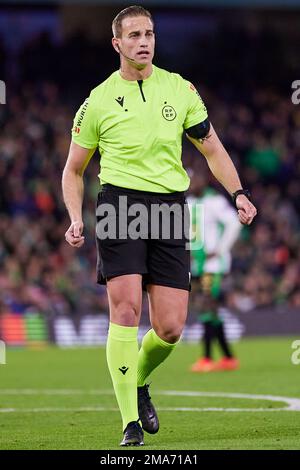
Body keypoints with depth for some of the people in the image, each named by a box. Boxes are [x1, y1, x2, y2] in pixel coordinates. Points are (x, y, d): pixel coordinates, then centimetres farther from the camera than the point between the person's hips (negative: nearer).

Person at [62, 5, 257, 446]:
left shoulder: (180, 89, 10)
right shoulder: (99, 101, 4)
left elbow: (212, 148, 16)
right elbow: (74, 169, 12)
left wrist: (239, 193, 1)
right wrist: (76, 219, -3)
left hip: (170, 208, 2)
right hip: (120, 204, -2)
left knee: (170, 328, -3)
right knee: (126, 308, -16)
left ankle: (138, 381, 30)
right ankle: (130, 422, -11)